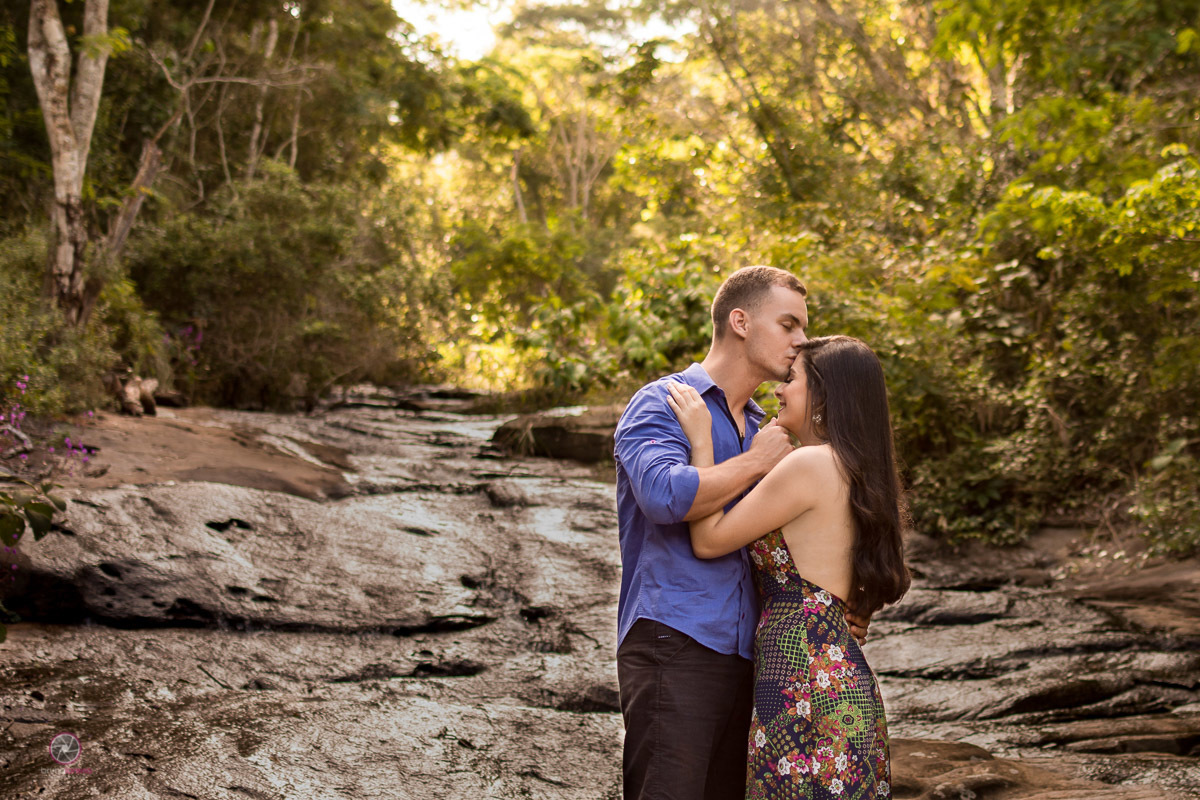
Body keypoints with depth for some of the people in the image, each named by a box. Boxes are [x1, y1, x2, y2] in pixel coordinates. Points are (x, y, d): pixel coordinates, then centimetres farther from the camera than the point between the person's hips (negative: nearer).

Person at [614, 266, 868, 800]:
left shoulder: (760, 428, 23)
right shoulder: (660, 403, -2)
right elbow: (664, 494, -24)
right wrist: (758, 460, -9)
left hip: (742, 656, 8)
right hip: (674, 646, -7)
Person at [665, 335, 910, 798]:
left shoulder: (811, 464, -12)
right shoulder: (855, 473, 16)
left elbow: (709, 540, -9)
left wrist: (701, 440, -2)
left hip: (807, 684, -10)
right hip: (844, 681, 10)